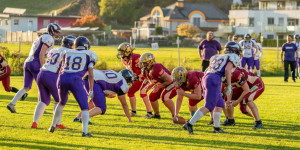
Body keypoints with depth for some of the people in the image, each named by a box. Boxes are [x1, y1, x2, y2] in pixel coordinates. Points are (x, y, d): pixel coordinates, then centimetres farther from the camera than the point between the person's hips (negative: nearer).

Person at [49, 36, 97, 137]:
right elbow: (90, 75, 3)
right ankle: (85, 131, -10)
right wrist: (91, 90, 11)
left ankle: (53, 126, 38)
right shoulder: (89, 55, 11)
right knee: (84, 108, 6)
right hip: (75, 80, -4)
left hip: (62, 79, 4)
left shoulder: (67, 53, 22)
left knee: (62, 102, 31)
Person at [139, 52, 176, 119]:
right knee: (152, 97, 9)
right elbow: (152, 82, 13)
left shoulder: (156, 69, -34)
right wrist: (148, 86, -7)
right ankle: (157, 115, 29)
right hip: (163, 85, 10)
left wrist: (159, 86, -24)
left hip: (173, 83, -10)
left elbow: (169, 80, -28)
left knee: (164, 97, -30)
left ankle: (174, 115, -20)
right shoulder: (145, 71, -4)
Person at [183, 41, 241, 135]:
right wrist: (229, 86, -9)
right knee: (208, 107, -9)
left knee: (219, 105, 17)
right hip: (214, 80, -8)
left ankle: (217, 127, 15)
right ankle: (189, 124, -16)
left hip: (205, 78, 8)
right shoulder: (234, 57, 9)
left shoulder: (217, 57, 31)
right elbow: (227, 69, -9)